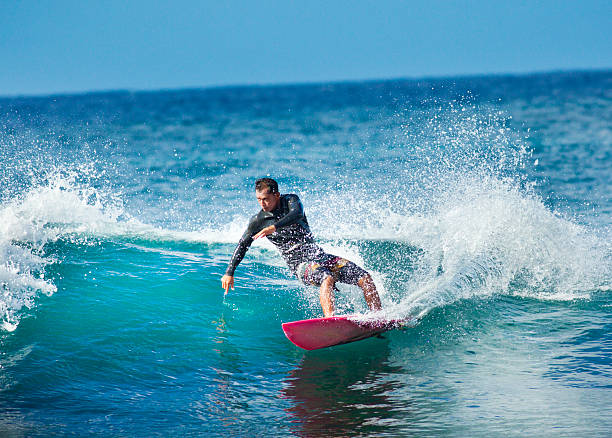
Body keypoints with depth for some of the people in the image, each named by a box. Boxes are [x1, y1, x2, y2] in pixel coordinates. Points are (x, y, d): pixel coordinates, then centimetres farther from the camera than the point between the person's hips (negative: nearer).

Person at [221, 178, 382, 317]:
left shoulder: (291, 200, 0)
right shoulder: (258, 221, 2)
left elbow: (297, 214, -23)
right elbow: (242, 246, 12)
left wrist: (273, 227, -37)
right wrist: (229, 273, 8)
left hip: (320, 255, 4)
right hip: (301, 264, -3)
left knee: (365, 278, -12)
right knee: (327, 279, -38)